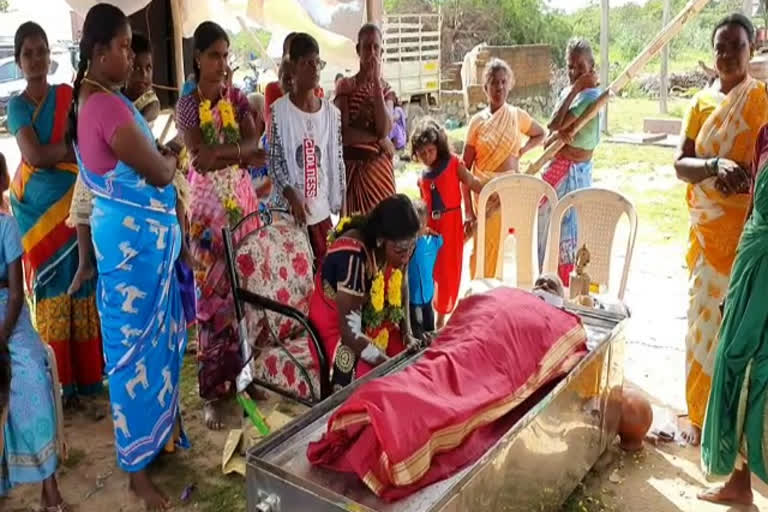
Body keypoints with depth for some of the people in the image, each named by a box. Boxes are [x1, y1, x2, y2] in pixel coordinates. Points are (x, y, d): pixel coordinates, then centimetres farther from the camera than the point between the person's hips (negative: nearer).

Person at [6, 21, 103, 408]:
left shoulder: (68, 95, 8)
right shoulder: (17, 105, 2)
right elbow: (34, 155, -13)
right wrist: (71, 146, -5)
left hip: (73, 202, 2)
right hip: (37, 208, -2)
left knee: (82, 286, 4)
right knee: (51, 290, 1)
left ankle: (89, 375, 15)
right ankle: (61, 383, 9)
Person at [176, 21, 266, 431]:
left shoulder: (238, 98, 6)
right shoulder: (186, 105, -2)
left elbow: (253, 143, -9)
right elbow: (199, 160, -14)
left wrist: (216, 152, -20)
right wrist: (241, 154, -16)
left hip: (241, 198, 3)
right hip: (207, 203, -3)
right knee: (212, 290, -1)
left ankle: (241, 372, 18)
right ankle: (213, 389, 8)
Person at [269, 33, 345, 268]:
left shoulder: (331, 112, 4)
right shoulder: (279, 111, -6)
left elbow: (337, 162, 6)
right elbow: (274, 161, -6)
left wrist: (339, 209, 4)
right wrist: (292, 195, -20)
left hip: (322, 211, 4)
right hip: (289, 210, -3)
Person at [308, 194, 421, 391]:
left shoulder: (395, 245, -13)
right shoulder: (353, 257, -34)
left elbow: (402, 284, 7)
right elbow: (350, 333, -31)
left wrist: (408, 334, -4)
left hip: (375, 324, 7)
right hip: (338, 331, -6)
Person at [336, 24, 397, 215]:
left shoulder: (386, 89, 9)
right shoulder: (345, 86, 0)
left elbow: (384, 130, -11)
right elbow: (344, 134, -11)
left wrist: (377, 82, -11)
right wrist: (379, 139, -10)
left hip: (380, 167, 3)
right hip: (353, 167, -3)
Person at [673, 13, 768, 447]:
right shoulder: (701, 102, 7)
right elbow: (681, 164, -3)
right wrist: (716, 166, -22)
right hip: (706, 229, 3)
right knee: (705, 320, 9)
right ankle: (702, 416, 23)